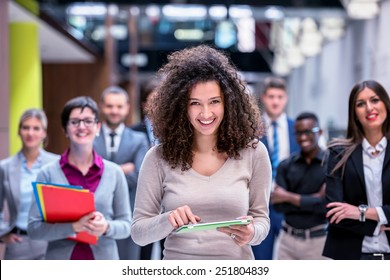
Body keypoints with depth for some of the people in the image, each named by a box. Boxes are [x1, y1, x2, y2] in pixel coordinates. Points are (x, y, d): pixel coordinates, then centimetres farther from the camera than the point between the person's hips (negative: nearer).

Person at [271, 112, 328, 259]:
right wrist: (313, 200, -13)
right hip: (288, 239, 3)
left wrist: (289, 197, -7)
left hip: (318, 240, -3)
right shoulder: (285, 166, 5)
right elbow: (278, 205, -3)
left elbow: (328, 204, -14)